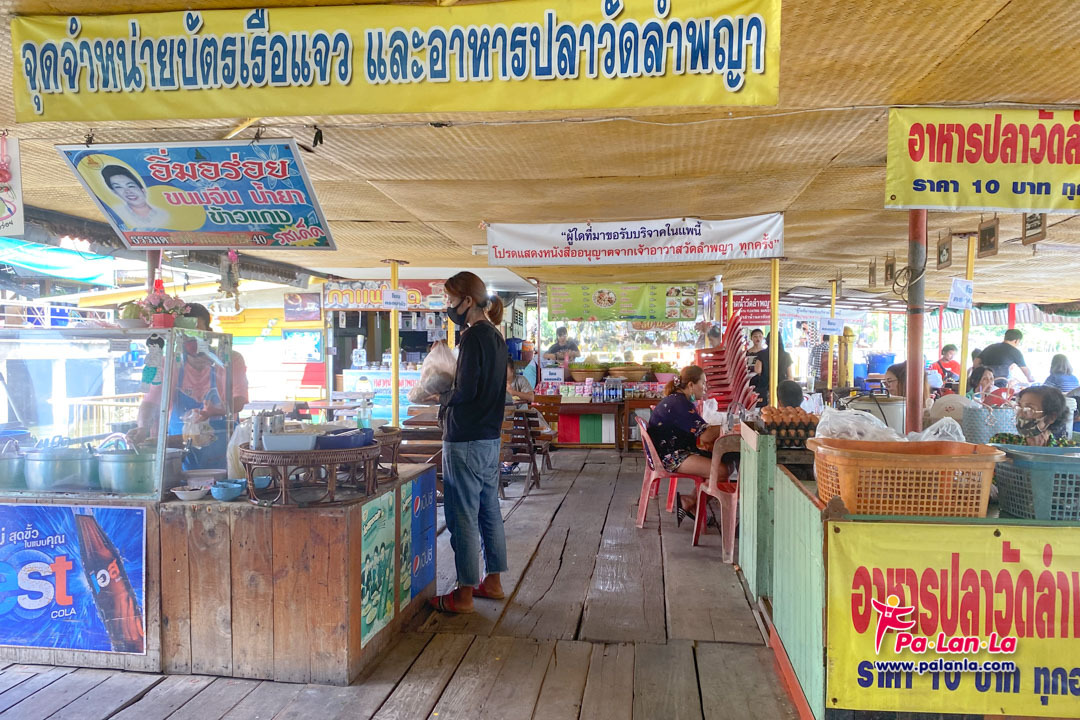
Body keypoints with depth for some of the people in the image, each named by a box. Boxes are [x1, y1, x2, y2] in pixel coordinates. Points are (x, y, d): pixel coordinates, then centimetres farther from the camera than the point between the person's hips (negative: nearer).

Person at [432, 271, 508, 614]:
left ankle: (464, 595, 8)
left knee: (463, 517, -1)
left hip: (465, 440, -10)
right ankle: (493, 582, 27)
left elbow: (466, 391, -21)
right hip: (490, 437, 10)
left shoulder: (473, 338, -16)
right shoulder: (496, 336, 12)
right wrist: (450, 393, 11)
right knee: (489, 511, 16)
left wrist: (443, 397, -3)